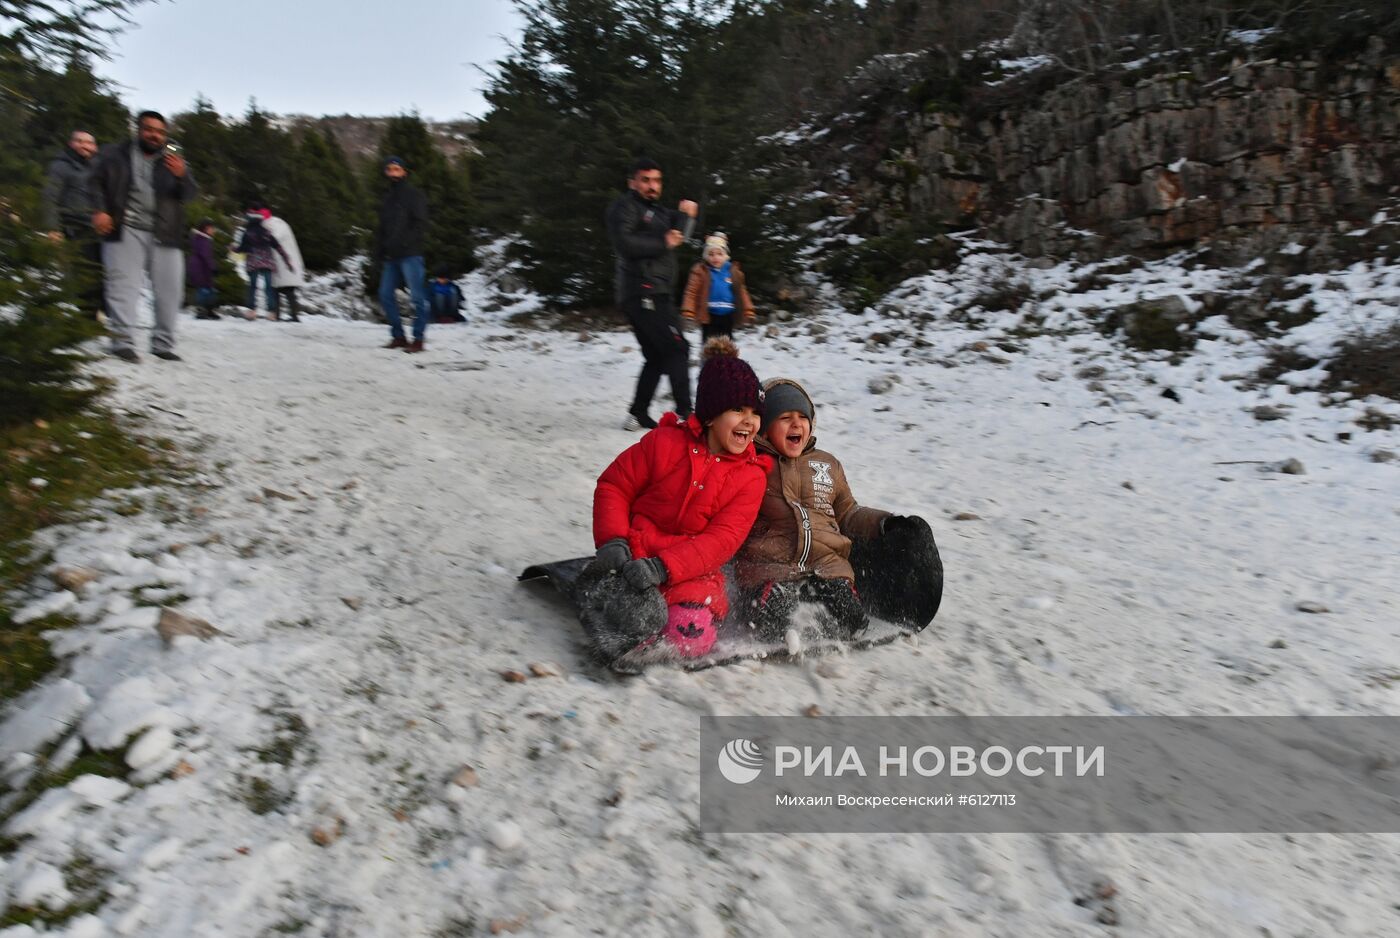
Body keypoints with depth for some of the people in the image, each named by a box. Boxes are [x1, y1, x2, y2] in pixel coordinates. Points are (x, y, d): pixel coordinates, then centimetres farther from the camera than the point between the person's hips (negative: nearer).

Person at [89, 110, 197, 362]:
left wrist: (182, 176, -23)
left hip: (163, 235, 2)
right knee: (123, 284, -9)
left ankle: (163, 344, 13)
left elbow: (189, 194, -2)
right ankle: (121, 341, -11)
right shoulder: (115, 154, 9)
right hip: (125, 230, -2)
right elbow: (96, 182, 12)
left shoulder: (172, 160, 12)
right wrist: (99, 210, -5)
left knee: (170, 289, 2)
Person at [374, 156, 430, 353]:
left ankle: (418, 339, -5)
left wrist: (403, 242, -18)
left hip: (410, 255, -7)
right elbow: (381, 227, 21)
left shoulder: (413, 195, -1)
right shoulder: (387, 197, 19)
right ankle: (398, 336, 15)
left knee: (417, 297, -7)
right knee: (386, 295, 6)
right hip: (391, 256, 8)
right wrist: (379, 249, 8)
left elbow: (421, 224, -10)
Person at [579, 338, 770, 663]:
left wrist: (662, 567, -24)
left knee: (692, 636, -26)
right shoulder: (664, 442, -2)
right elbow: (613, 486, 5)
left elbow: (722, 540, -10)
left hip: (692, 571, 2)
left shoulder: (751, 477, 0)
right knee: (640, 620, -30)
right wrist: (613, 541, -12)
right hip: (634, 557, -2)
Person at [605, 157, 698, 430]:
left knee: (656, 356, 12)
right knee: (677, 347, -14)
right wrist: (663, 243, -12)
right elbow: (623, 242, -18)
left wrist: (684, 215, -3)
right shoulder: (625, 206, -2)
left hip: (654, 293, 10)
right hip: (643, 292, -10)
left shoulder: (656, 212, 25)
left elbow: (674, 235, 13)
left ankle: (638, 415, 14)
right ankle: (684, 413, -16)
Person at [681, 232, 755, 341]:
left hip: (727, 315, 3)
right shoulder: (700, 271, -6)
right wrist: (688, 311, -19)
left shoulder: (733, 271, 4)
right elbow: (691, 292, -8)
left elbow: (741, 292, 9)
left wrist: (748, 311, 5)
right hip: (709, 315, -3)